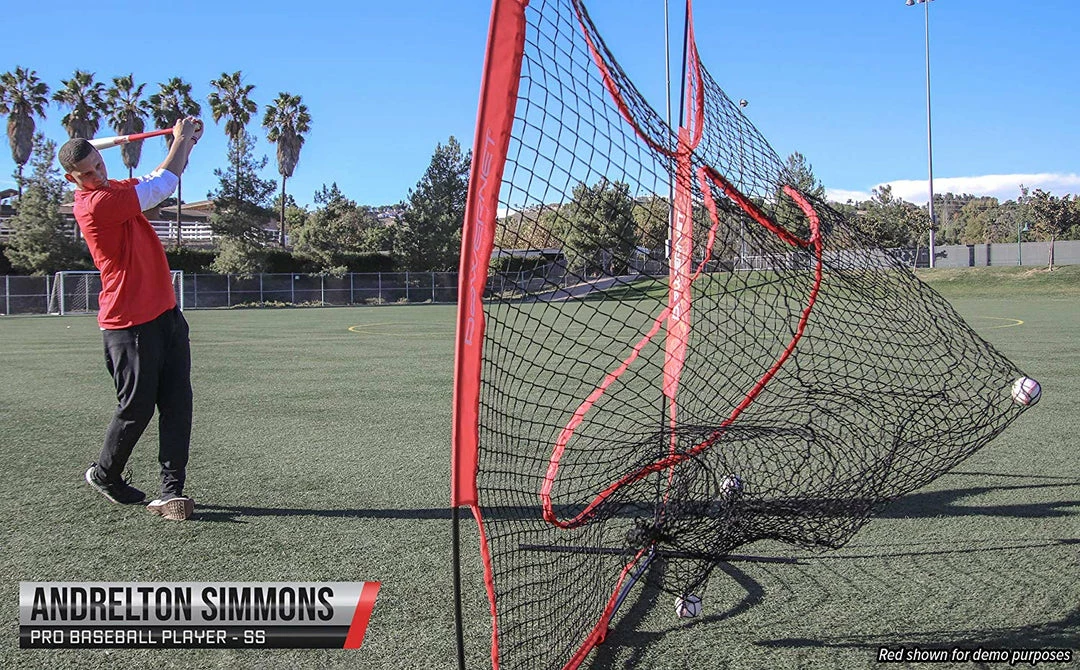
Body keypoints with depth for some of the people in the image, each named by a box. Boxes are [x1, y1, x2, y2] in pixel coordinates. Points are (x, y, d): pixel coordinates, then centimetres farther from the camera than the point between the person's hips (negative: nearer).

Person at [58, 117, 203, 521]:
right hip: (129, 324, -8)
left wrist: (185, 145, 6)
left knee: (177, 405, 1)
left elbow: (160, 180, 25)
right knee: (137, 407, 2)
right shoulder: (94, 204, -16)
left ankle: (171, 491, 2)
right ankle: (104, 474, 27)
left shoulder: (117, 190, 12)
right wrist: (181, 141, 2)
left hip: (166, 314, 8)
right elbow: (161, 187, -13)